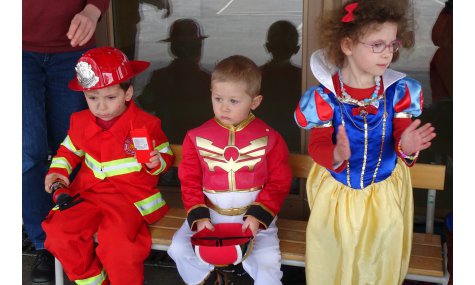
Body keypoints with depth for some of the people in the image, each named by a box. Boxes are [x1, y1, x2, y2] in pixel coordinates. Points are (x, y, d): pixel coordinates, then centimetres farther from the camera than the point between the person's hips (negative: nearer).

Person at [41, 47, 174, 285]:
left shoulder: (146, 124, -6)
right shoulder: (80, 122, 6)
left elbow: (165, 155, 5)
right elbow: (69, 150, 23)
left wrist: (157, 163, -17)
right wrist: (58, 170, 5)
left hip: (131, 197, -5)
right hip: (89, 193, 5)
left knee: (117, 242, -30)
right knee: (58, 230, -15)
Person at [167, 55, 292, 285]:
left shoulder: (269, 138, -5)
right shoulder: (197, 137, -1)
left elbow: (279, 183, -4)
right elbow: (190, 181, 1)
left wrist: (258, 215, -15)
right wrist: (198, 216, -12)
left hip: (255, 215, -2)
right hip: (209, 214, 2)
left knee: (267, 263, -21)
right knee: (178, 248, -13)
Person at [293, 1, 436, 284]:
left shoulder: (399, 90, -12)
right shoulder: (325, 96, -18)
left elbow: (402, 138, -10)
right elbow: (317, 146, -17)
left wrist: (406, 147, -35)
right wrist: (337, 155, -39)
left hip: (385, 192, 2)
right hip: (337, 192, -2)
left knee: (381, 259, 20)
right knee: (336, 255, 17)